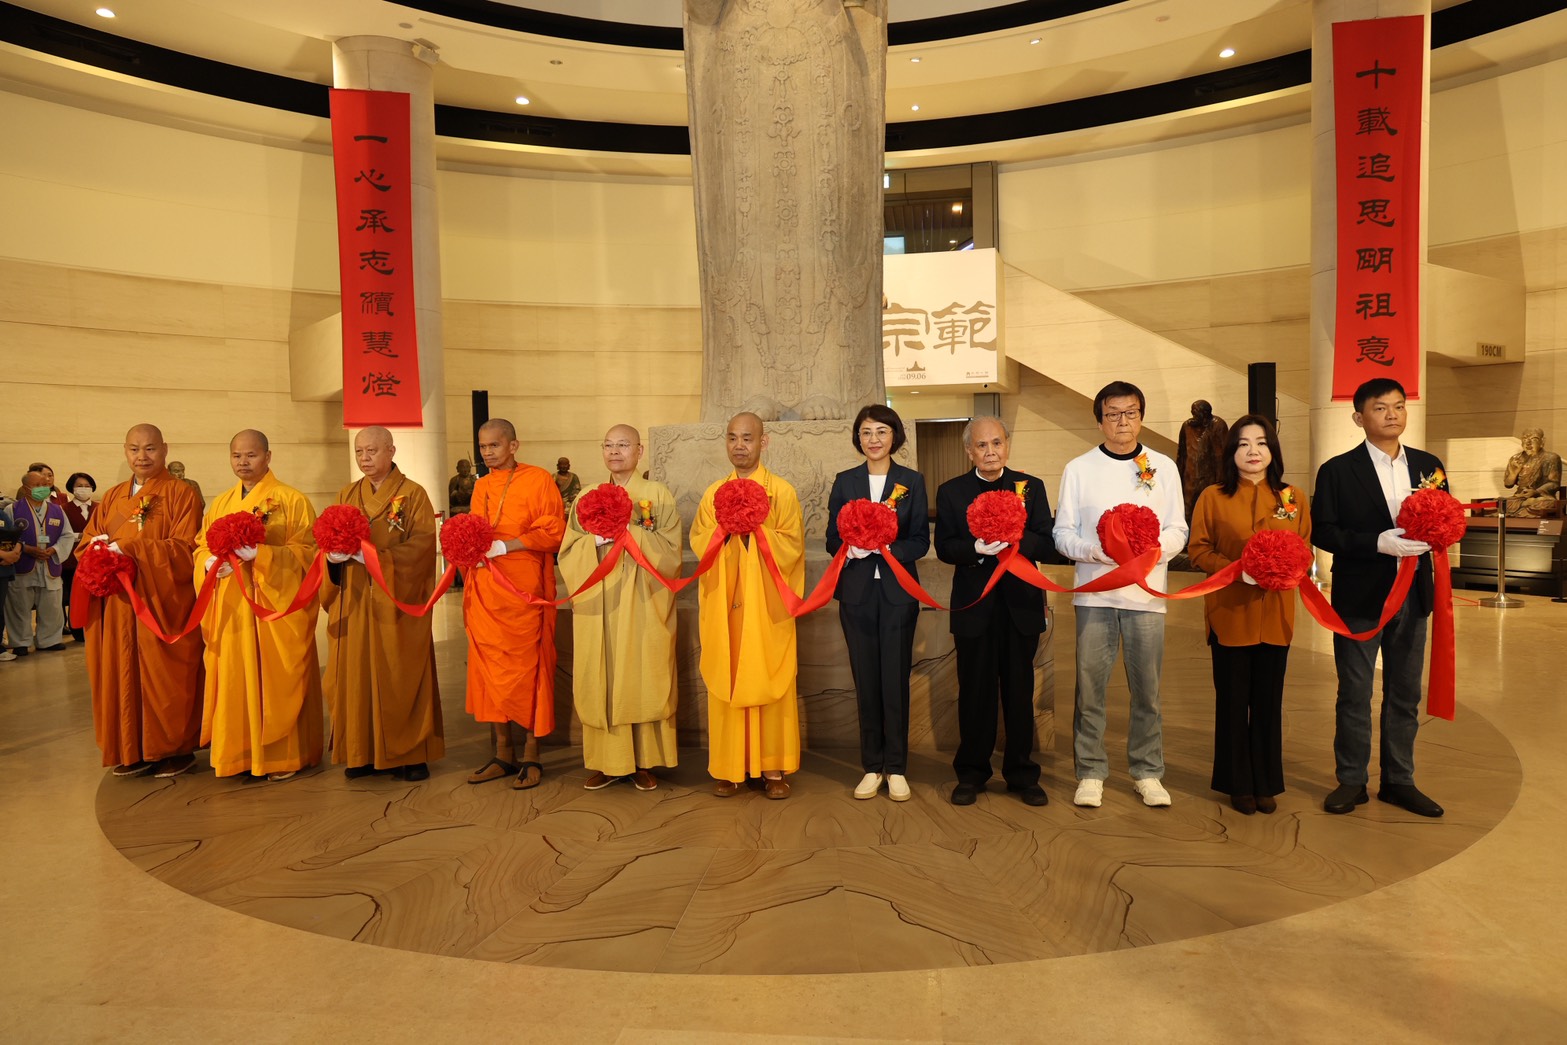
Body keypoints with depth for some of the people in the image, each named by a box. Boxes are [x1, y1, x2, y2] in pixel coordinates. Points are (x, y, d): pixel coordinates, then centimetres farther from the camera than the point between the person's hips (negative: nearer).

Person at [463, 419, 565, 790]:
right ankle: (504, 754, 16)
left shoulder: (537, 480, -3)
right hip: (486, 592, 6)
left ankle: (530, 757, 8)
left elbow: (552, 532, -9)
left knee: (526, 671, -2)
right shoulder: (481, 487, 16)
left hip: (523, 592, -5)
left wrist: (504, 545, -17)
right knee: (490, 670, 6)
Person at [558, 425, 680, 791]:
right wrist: (597, 540, -14)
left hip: (642, 605, -2)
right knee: (602, 679, 4)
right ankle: (607, 761, 15)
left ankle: (644, 761, 13)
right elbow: (568, 554, 5)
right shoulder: (586, 498, 10)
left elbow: (669, 550, -7)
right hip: (598, 605, 3)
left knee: (643, 677, 1)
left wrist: (628, 530, -18)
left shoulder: (658, 495, 1)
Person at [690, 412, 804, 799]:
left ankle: (773, 767, 9)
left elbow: (792, 546, -3)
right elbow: (698, 544, 6)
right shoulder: (713, 494, 12)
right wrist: (723, 527, -12)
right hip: (723, 604, 3)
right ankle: (728, 767, 11)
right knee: (725, 681, 2)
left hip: (767, 605, -2)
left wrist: (756, 528, -16)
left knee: (770, 679, -1)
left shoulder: (782, 491, 2)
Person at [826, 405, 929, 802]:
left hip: (897, 592, -1)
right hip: (857, 592, 1)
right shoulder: (845, 482, 8)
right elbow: (833, 539, 5)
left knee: (896, 680, 1)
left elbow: (921, 541, -1)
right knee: (866, 681, 5)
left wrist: (885, 548, -18)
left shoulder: (912, 481, 4)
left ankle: (896, 769, 12)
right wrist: (852, 549, -16)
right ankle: (872, 767, 16)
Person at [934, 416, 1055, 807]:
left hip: (1021, 605, 1)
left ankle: (1022, 774, 22)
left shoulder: (1031, 487, 5)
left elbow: (1048, 546, -3)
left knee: (1019, 692, 8)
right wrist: (975, 549, -21)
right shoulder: (950, 492, 5)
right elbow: (944, 547, -2)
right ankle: (971, 773, 21)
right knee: (975, 692, 8)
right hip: (974, 607, 0)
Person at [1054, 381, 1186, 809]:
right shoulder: (1078, 469, 6)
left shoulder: (1163, 467, 9)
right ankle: (1090, 772, 13)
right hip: (1094, 591, -1)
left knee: (1147, 689, 5)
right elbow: (1063, 533, 4)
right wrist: (1095, 550, -14)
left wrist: (1152, 549, -13)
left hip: (1146, 591, 1)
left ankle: (1147, 771, 20)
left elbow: (1178, 530, 7)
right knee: (1089, 687, 0)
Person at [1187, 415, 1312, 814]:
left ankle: (1266, 783, 24)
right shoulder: (1212, 497, -2)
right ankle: (1238, 784, 20)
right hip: (1229, 612, -2)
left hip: (1275, 613, 2)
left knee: (1269, 701, 10)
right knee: (1232, 701, 6)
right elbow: (1198, 550, -3)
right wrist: (1235, 568, -19)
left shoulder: (1294, 498, 5)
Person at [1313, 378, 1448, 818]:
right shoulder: (1337, 471, -6)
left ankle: (1399, 780, 26)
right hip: (1359, 598, -4)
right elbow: (1323, 532, -10)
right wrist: (1378, 542, -22)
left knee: (1405, 695, 13)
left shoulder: (1428, 465, 7)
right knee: (1354, 695, 6)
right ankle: (1351, 780, 19)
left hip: (1412, 596, 4)